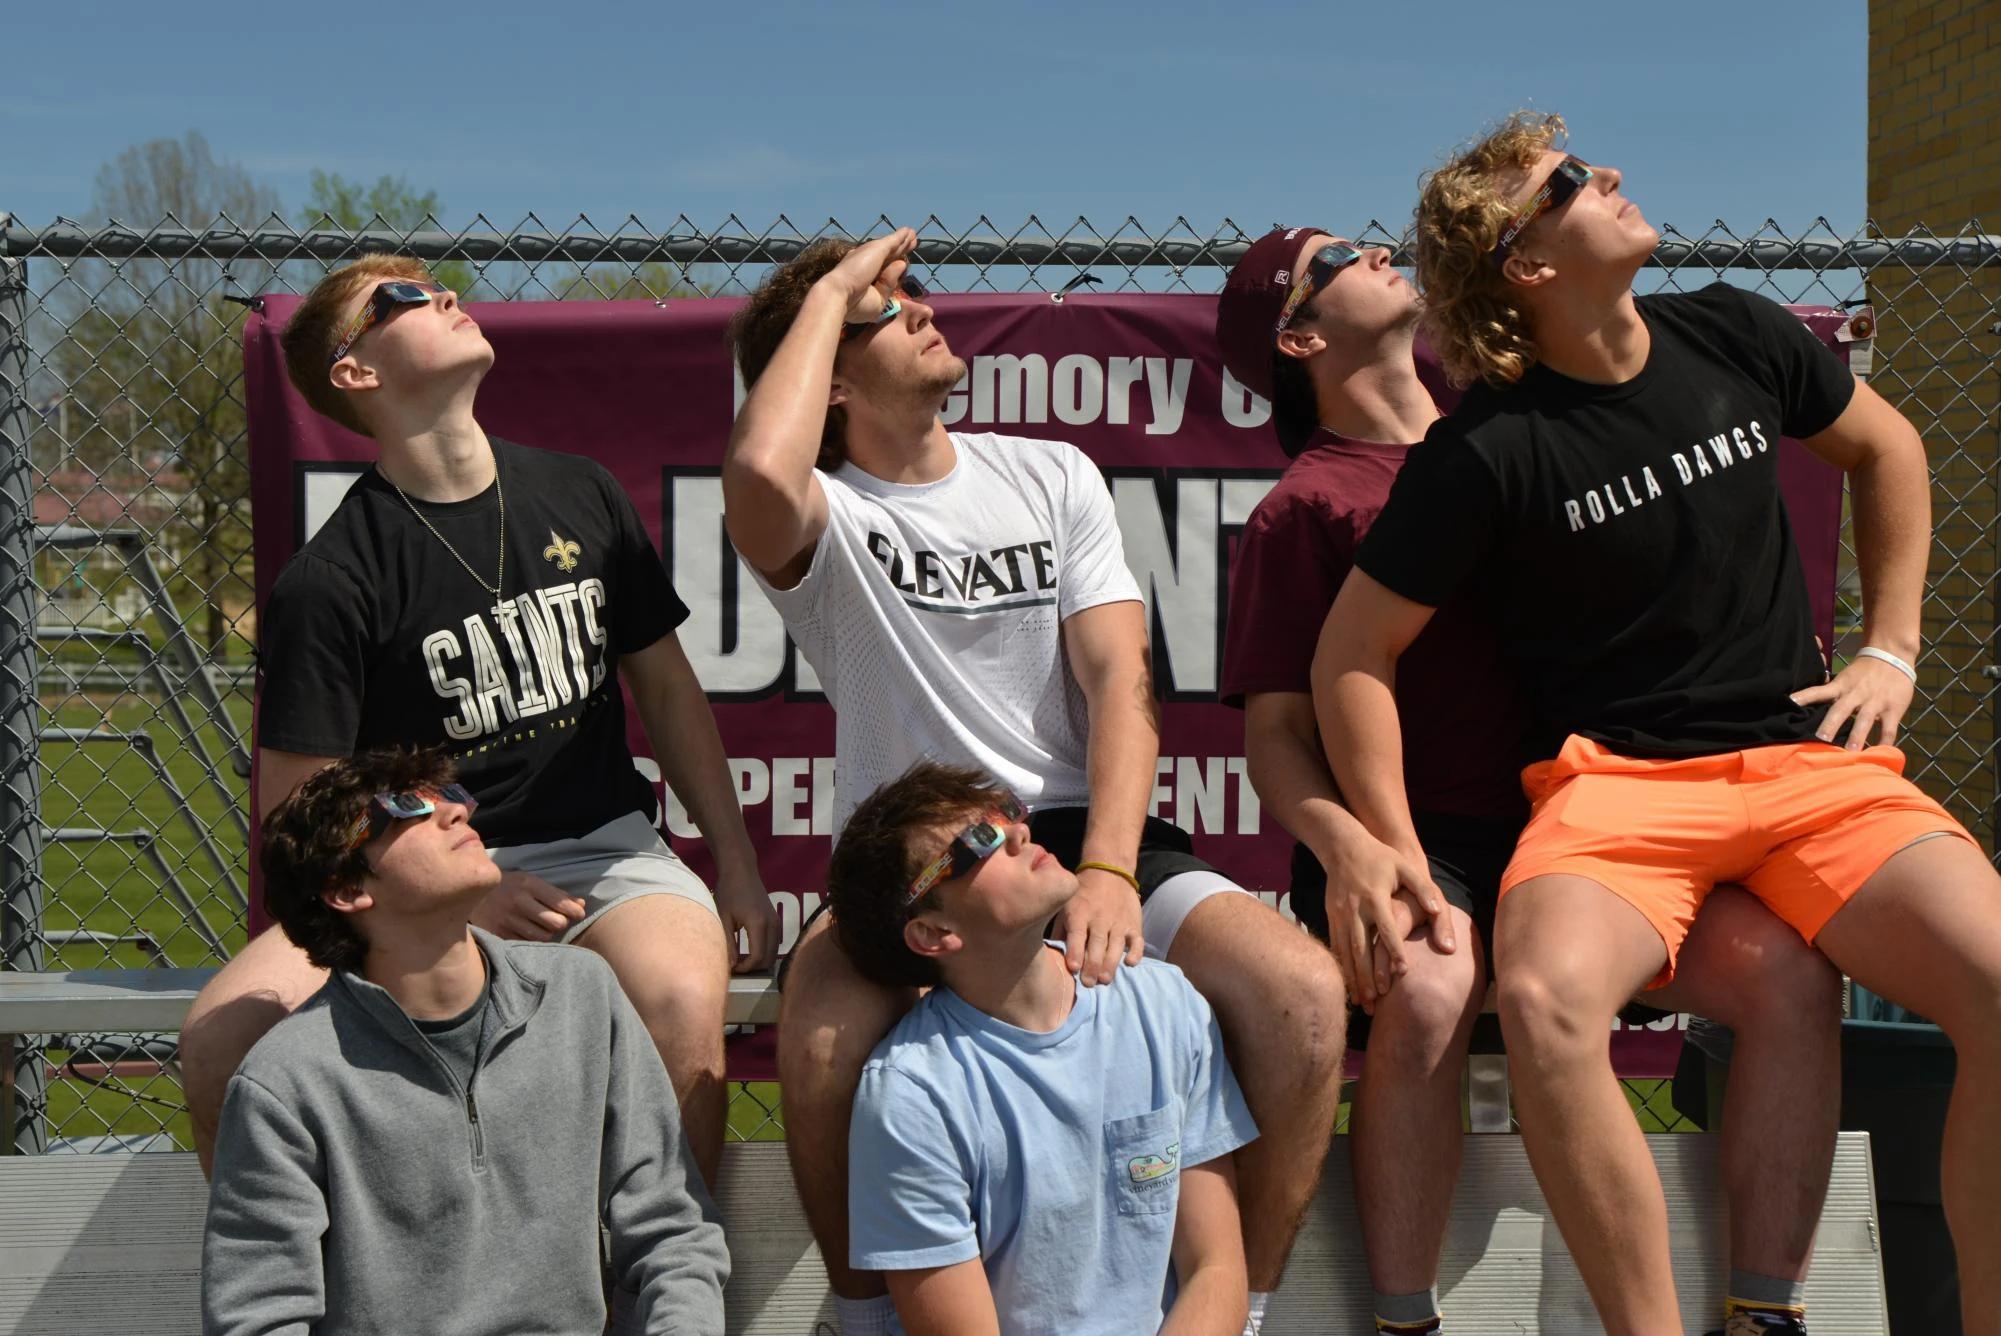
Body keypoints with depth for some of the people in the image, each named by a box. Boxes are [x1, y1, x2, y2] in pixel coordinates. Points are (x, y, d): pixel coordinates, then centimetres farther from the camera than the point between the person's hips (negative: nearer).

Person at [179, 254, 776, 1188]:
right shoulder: (327, 582, -5)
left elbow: (666, 688, 16)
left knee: (682, 999, -33)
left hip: (602, 845, 2)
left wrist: (737, 866, 9)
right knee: (223, 1039, -25)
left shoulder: (581, 497, 8)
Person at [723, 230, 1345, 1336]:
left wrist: (1106, 871, -17)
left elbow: (1117, 678, 0)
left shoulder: (1055, 478, 11)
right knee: (821, 1026, -36)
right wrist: (831, 291, -11)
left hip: (1076, 829, 3)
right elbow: (760, 474, -28)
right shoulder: (826, 516, 0)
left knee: (1300, 992, -24)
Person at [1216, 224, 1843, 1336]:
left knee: (1793, 972, -21)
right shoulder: (1306, 505, 5)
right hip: (1422, 842, -4)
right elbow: (1277, 729, -2)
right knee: (1427, 992, -37)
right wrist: (1344, 841, -24)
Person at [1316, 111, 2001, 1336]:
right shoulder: (1486, 452, -8)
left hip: (1810, 759, 4)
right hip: (1617, 781, -3)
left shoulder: (1732, 337, 6)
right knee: (1545, 997, -36)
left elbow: (1885, 447, 24)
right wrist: (1403, 868, -7)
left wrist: (1890, 651, 16)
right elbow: (1353, 655, -2)